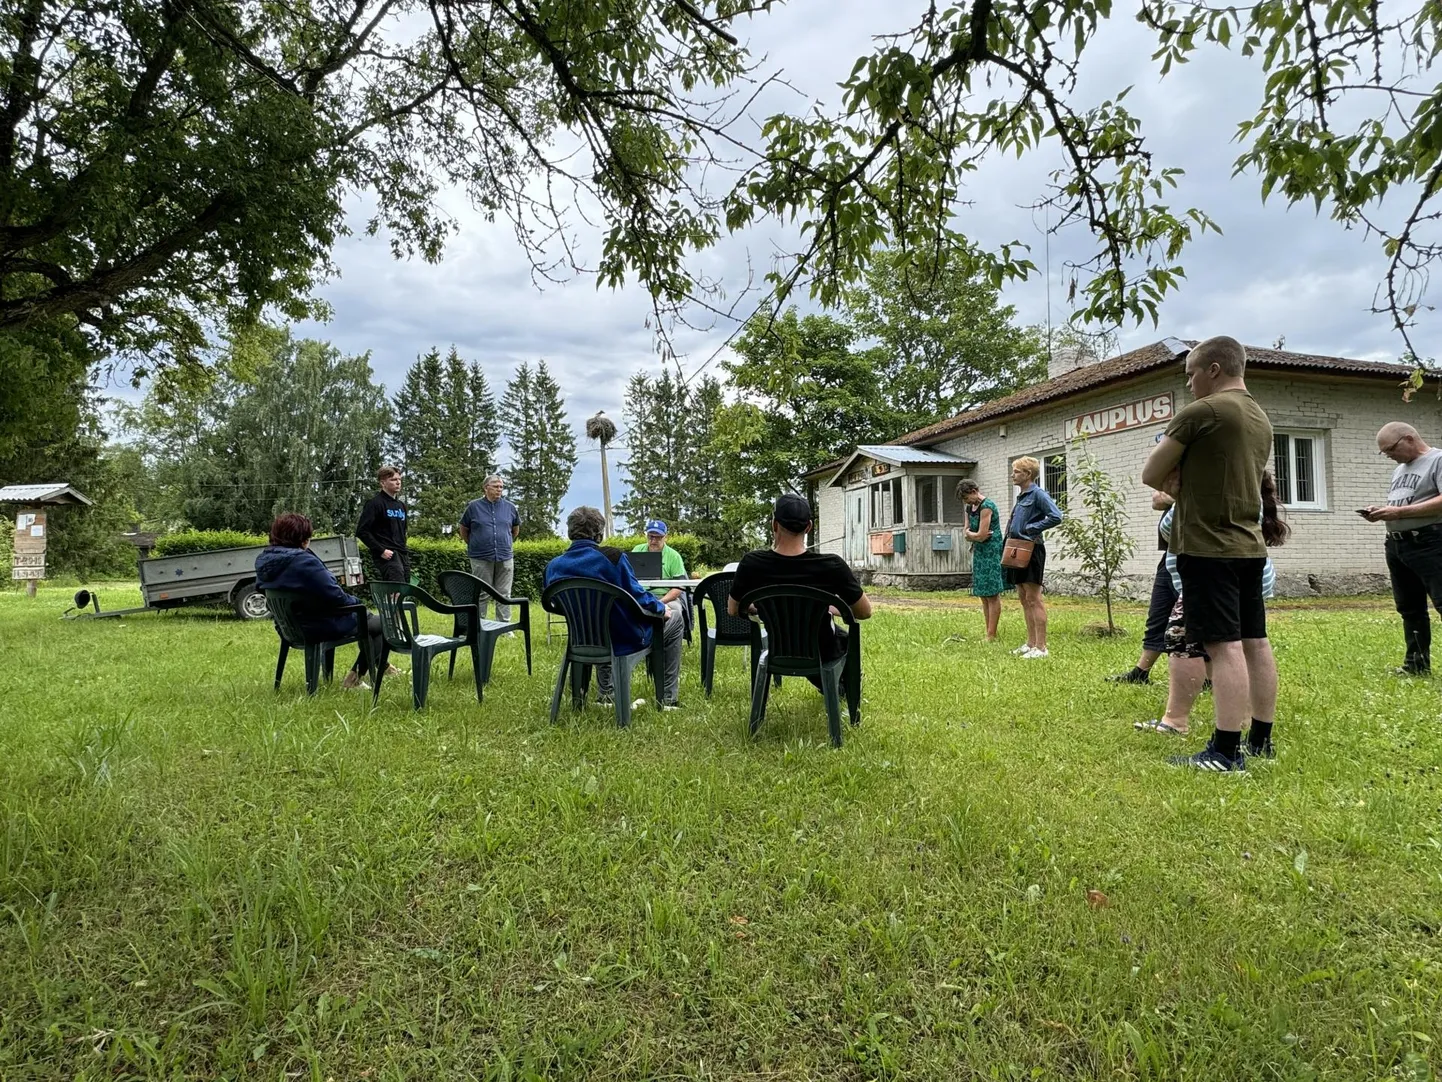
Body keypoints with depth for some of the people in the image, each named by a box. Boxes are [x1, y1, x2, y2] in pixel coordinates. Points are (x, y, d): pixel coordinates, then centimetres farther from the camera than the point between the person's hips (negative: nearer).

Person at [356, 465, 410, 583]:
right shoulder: (375, 503, -3)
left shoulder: (401, 506, 20)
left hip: (403, 555, 8)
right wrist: (380, 551, -14)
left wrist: (405, 550, 15)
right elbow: (362, 531, -9)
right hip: (387, 555, -8)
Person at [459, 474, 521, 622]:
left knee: (504, 594, 6)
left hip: (505, 558, 2)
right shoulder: (474, 506, 0)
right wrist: (473, 545, 15)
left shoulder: (510, 507, 6)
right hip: (481, 559, -2)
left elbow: (516, 529, 22)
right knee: (481, 595, 3)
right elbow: (464, 529, 12)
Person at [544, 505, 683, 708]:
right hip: (624, 640, -5)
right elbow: (637, 597, -17)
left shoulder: (553, 566, -8)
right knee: (674, 618, 19)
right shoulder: (612, 557, -23)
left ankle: (605, 694, 40)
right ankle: (669, 698, 19)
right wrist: (661, 608, 4)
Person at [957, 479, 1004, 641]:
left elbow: (981, 536, -18)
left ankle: (991, 635, -3)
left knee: (992, 595, -5)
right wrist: (974, 535, -9)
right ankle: (989, 633, 14)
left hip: (991, 553, -9)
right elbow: (966, 533, 11)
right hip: (978, 553, 9)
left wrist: (969, 534, 0)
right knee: (984, 595, 9)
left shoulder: (986, 507, -16)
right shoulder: (970, 508, 12)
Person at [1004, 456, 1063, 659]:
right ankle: (1031, 643, 18)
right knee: (1023, 599, 12)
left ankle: (1041, 647, -4)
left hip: (1031, 550, -10)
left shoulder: (1038, 494, -10)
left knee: (1033, 599, -7)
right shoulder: (1022, 497, 17)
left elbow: (1056, 517, -21)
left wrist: (1032, 528, -16)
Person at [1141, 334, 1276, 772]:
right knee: (1255, 642, 11)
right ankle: (1261, 739, 20)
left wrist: (1177, 479, 10)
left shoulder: (1201, 412, -11)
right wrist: (1187, 482, 13)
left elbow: (1152, 475, -6)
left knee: (1224, 645, -10)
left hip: (1208, 547, -9)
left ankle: (1226, 752, -8)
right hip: (1249, 546, 9)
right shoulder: (1261, 420, 16)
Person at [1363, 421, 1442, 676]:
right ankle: (1417, 663, 21)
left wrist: (1399, 512, -21)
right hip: (1397, 545, 9)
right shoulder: (1400, 469, 20)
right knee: (1409, 608, 13)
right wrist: (1380, 511, 4)